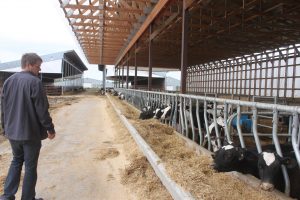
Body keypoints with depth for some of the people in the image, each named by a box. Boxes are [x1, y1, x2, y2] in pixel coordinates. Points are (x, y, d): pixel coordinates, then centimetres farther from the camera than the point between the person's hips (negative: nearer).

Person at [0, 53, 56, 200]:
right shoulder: (34, 82, -17)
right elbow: (42, 109, -17)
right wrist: (50, 128, -7)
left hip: (12, 132, 7)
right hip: (31, 132, -7)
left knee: (16, 161, 23)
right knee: (30, 166, 7)